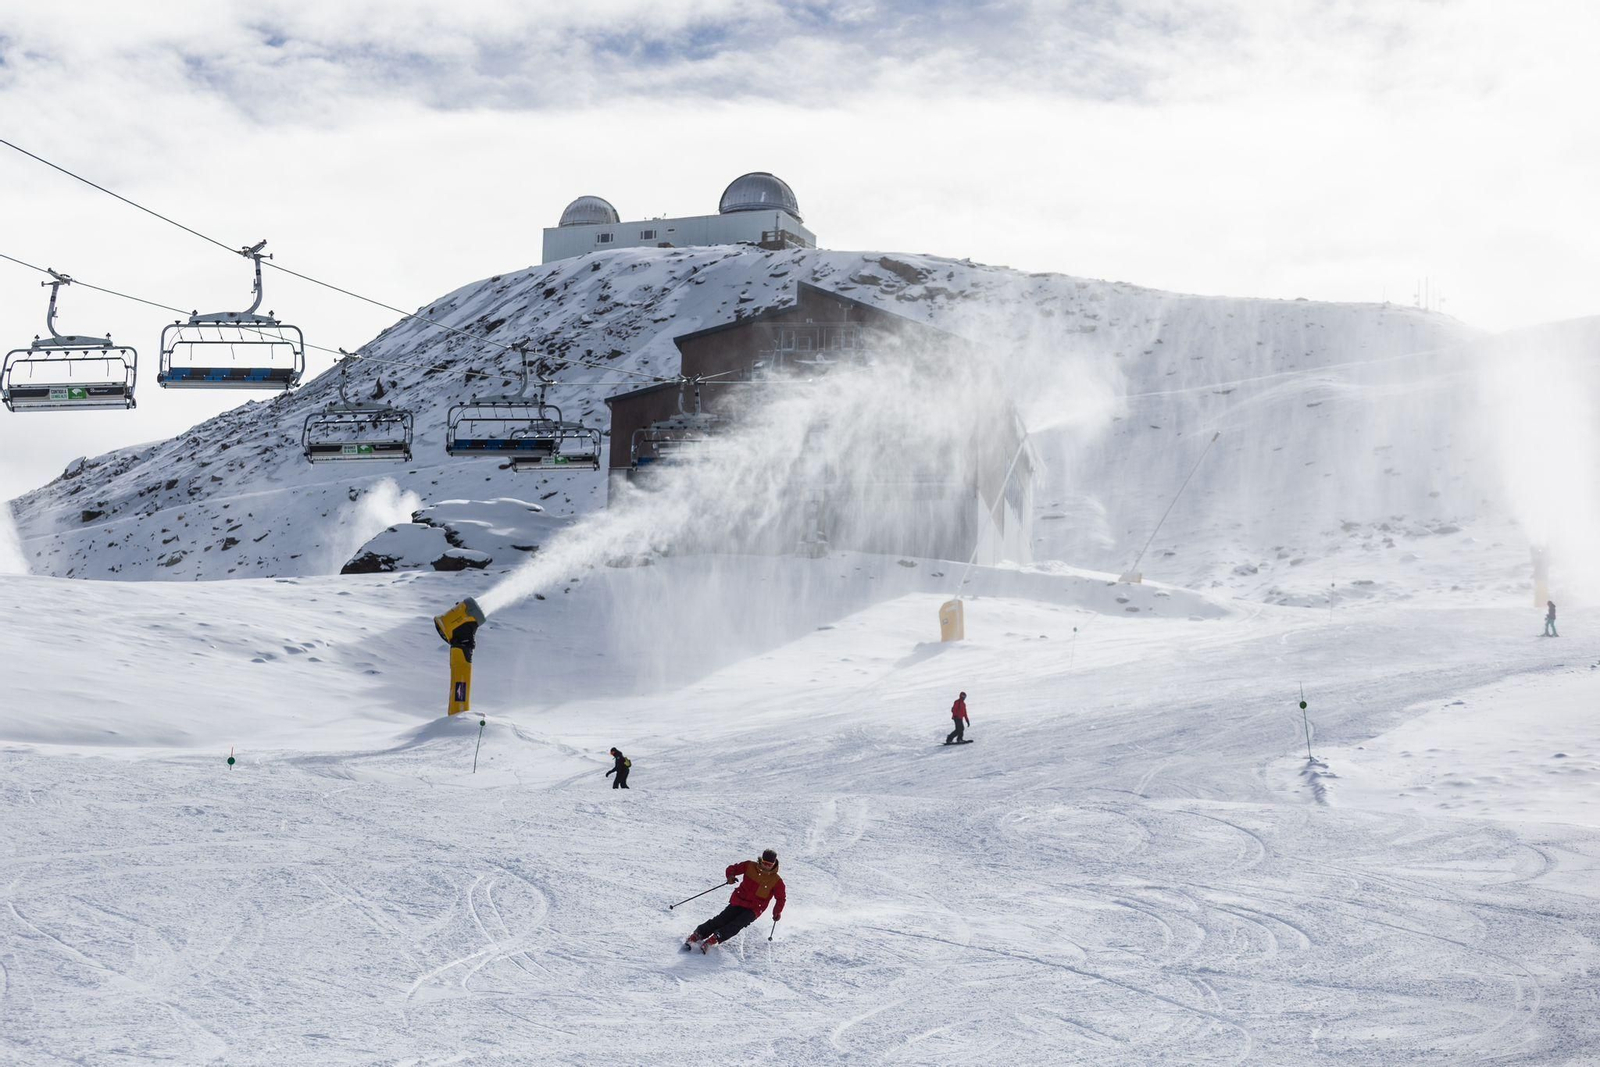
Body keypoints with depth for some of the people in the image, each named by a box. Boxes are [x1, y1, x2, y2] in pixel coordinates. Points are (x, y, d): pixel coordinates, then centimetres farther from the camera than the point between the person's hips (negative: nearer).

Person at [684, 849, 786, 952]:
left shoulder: (776, 881, -4)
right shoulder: (750, 866, 0)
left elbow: (781, 898, 4)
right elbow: (733, 868, 8)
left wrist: (777, 912, -10)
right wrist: (730, 875, -15)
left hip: (753, 910, -2)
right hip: (739, 901, 2)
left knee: (736, 925, -25)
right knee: (722, 920, -14)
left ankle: (715, 938, -38)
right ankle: (697, 934, -15)